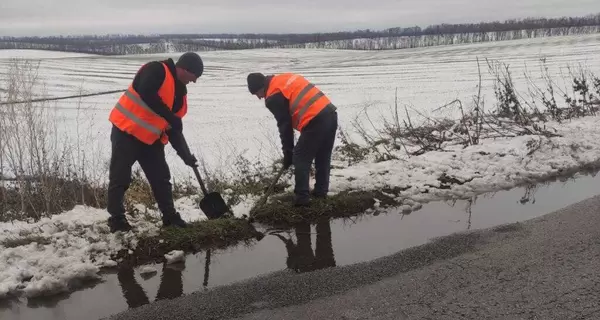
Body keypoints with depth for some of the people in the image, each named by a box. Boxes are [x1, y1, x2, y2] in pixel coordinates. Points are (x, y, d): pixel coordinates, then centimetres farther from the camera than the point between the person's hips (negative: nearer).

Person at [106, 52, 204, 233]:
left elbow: (174, 129, 12)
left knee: (161, 178, 10)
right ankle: (116, 218, 13)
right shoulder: (156, 70, -11)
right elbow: (146, 94, -30)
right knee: (120, 177, 0)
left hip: (151, 139, 8)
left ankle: (170, 217, 20)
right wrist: (169, 116, -26)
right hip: (126, 131, -8)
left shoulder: (180, 93, 12)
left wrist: (185, 154, 4)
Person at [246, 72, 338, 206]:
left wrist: (287, 152, 6)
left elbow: (284, 125, -3)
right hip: (330, 113, 9)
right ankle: (321, 191, 30)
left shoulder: (273, 97, -4)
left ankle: (302, 198, 5)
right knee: (323, 157, 20)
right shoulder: (285, 78, 22)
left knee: (300, 159, 2)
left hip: (316, 121, -9)